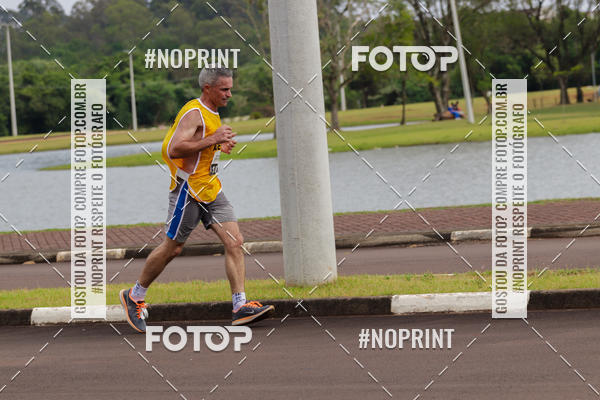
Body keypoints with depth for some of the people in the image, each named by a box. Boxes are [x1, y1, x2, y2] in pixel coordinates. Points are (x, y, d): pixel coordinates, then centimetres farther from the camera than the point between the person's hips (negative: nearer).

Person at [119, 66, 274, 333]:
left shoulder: (210, 114, 14)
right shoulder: (193, 113, -16)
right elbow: (174, 150, -28)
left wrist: (220, 145, 14)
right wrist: (213, 139, -26)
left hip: (211, 190, 8)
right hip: (188, 189, -8)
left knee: (234, 242, -6)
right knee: (172, 248, 2)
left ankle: (240, 307, -10)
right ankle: (134, 297, 21)